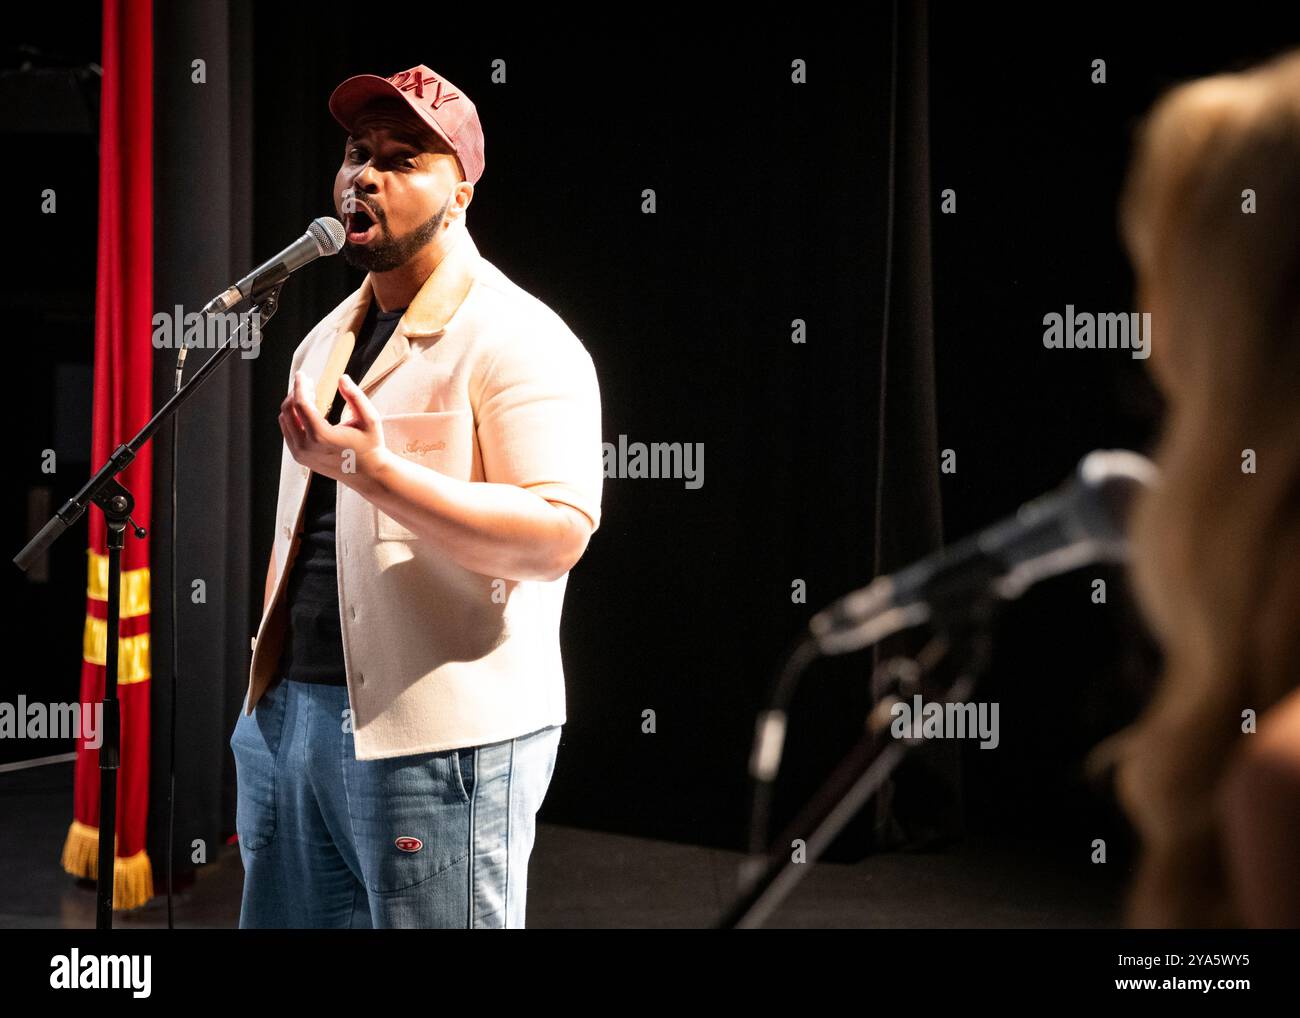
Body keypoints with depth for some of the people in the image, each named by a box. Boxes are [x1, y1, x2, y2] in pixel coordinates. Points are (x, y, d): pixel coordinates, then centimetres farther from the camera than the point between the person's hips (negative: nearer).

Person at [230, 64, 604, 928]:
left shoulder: (517, 339, -9)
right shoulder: (326, 343, 17)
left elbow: (559, 537, -20)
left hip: (437, 742, -8)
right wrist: (268, 695, 19)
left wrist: (376, 471, -27)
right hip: (291, 719, 8)